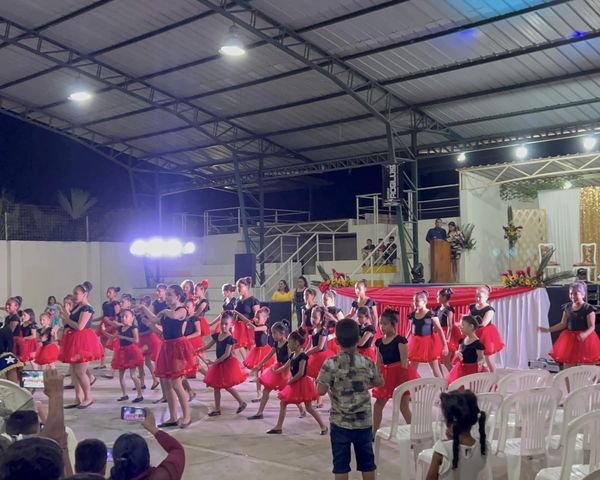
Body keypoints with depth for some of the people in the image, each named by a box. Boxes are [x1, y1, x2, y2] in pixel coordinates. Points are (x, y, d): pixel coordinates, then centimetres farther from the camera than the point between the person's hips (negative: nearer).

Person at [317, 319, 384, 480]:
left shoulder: (331, 364, -13)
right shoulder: (367, 362, -5)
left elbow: (321, 391, -14)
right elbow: (380, 383, 10)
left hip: (340, 422, -2)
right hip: (364, 421, 2)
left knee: (341, 463, 6)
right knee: (367, 461, 13)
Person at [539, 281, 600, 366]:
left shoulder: (588, 308, -10)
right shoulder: (567, 307, 7)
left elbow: (592, 327, -13)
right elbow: (563, 324, 11)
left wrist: (585, 334, -34)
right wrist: (548, 329, 5)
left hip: (584, 339, -5)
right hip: (569, 340, 5)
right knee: (568, 367, 8)